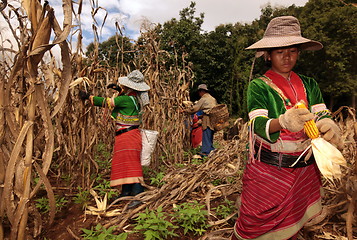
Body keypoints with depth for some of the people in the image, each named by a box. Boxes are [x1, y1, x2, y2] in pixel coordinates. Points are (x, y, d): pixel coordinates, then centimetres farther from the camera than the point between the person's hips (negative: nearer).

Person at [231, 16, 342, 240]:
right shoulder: (259, 86, -9)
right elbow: (258, 126, -21)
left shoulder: (309, 85, 5)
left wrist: (329, 126, -29)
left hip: (305, 171, 5)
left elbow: (323, 115, -5)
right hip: (268, 170, -4)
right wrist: (283, 122, -42)